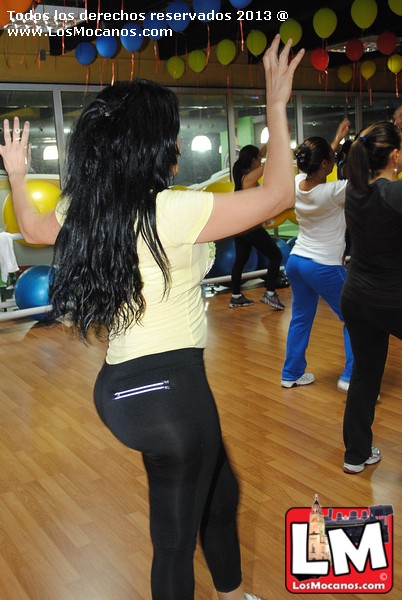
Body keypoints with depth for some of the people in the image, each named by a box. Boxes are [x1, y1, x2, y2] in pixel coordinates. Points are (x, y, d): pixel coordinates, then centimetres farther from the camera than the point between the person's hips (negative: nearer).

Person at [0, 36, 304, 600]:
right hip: (167, 385, -9)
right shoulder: (172, 211, -19)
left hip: (124, 381, 9)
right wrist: (276, 103, -3)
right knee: (176, 538, 11)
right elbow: (279, 194, -12)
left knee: (220, 493, 27)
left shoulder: (84, 212, 4)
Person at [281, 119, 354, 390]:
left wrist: (337, 139, 24)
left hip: (296, 261, 7)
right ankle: (351, 377, 4)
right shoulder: (333, 192, -22)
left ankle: (292, 374, 28)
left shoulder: (298, 184, -4)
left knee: (301, 318, 19)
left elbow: (317, 164, 18)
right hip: (324, 268, -7)